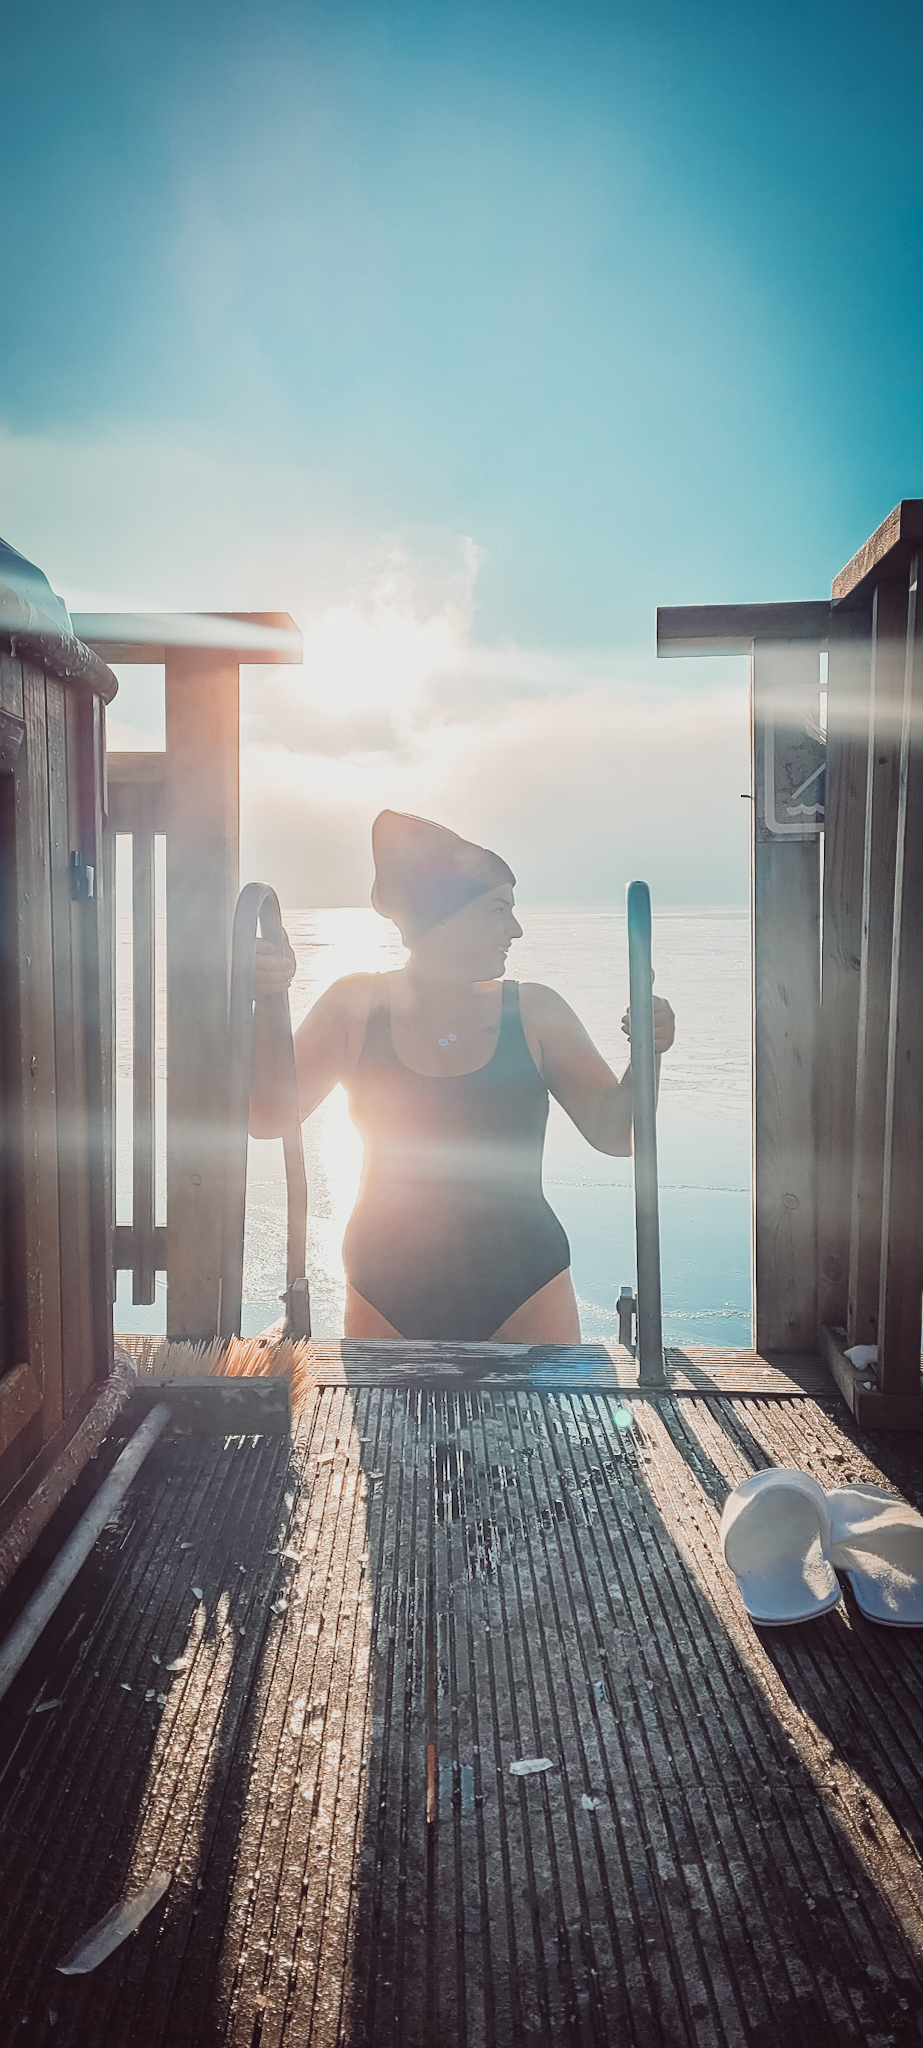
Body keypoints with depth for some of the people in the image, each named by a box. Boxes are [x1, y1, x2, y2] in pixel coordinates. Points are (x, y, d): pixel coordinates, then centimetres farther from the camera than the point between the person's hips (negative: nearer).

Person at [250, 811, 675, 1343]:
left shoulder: (534, 1012, 0)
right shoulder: (356, 1007, 0)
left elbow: (613, 1133, 1)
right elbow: (267, 1117, -5)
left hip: (521, 1292, 0)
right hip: (387, 1295, 0)